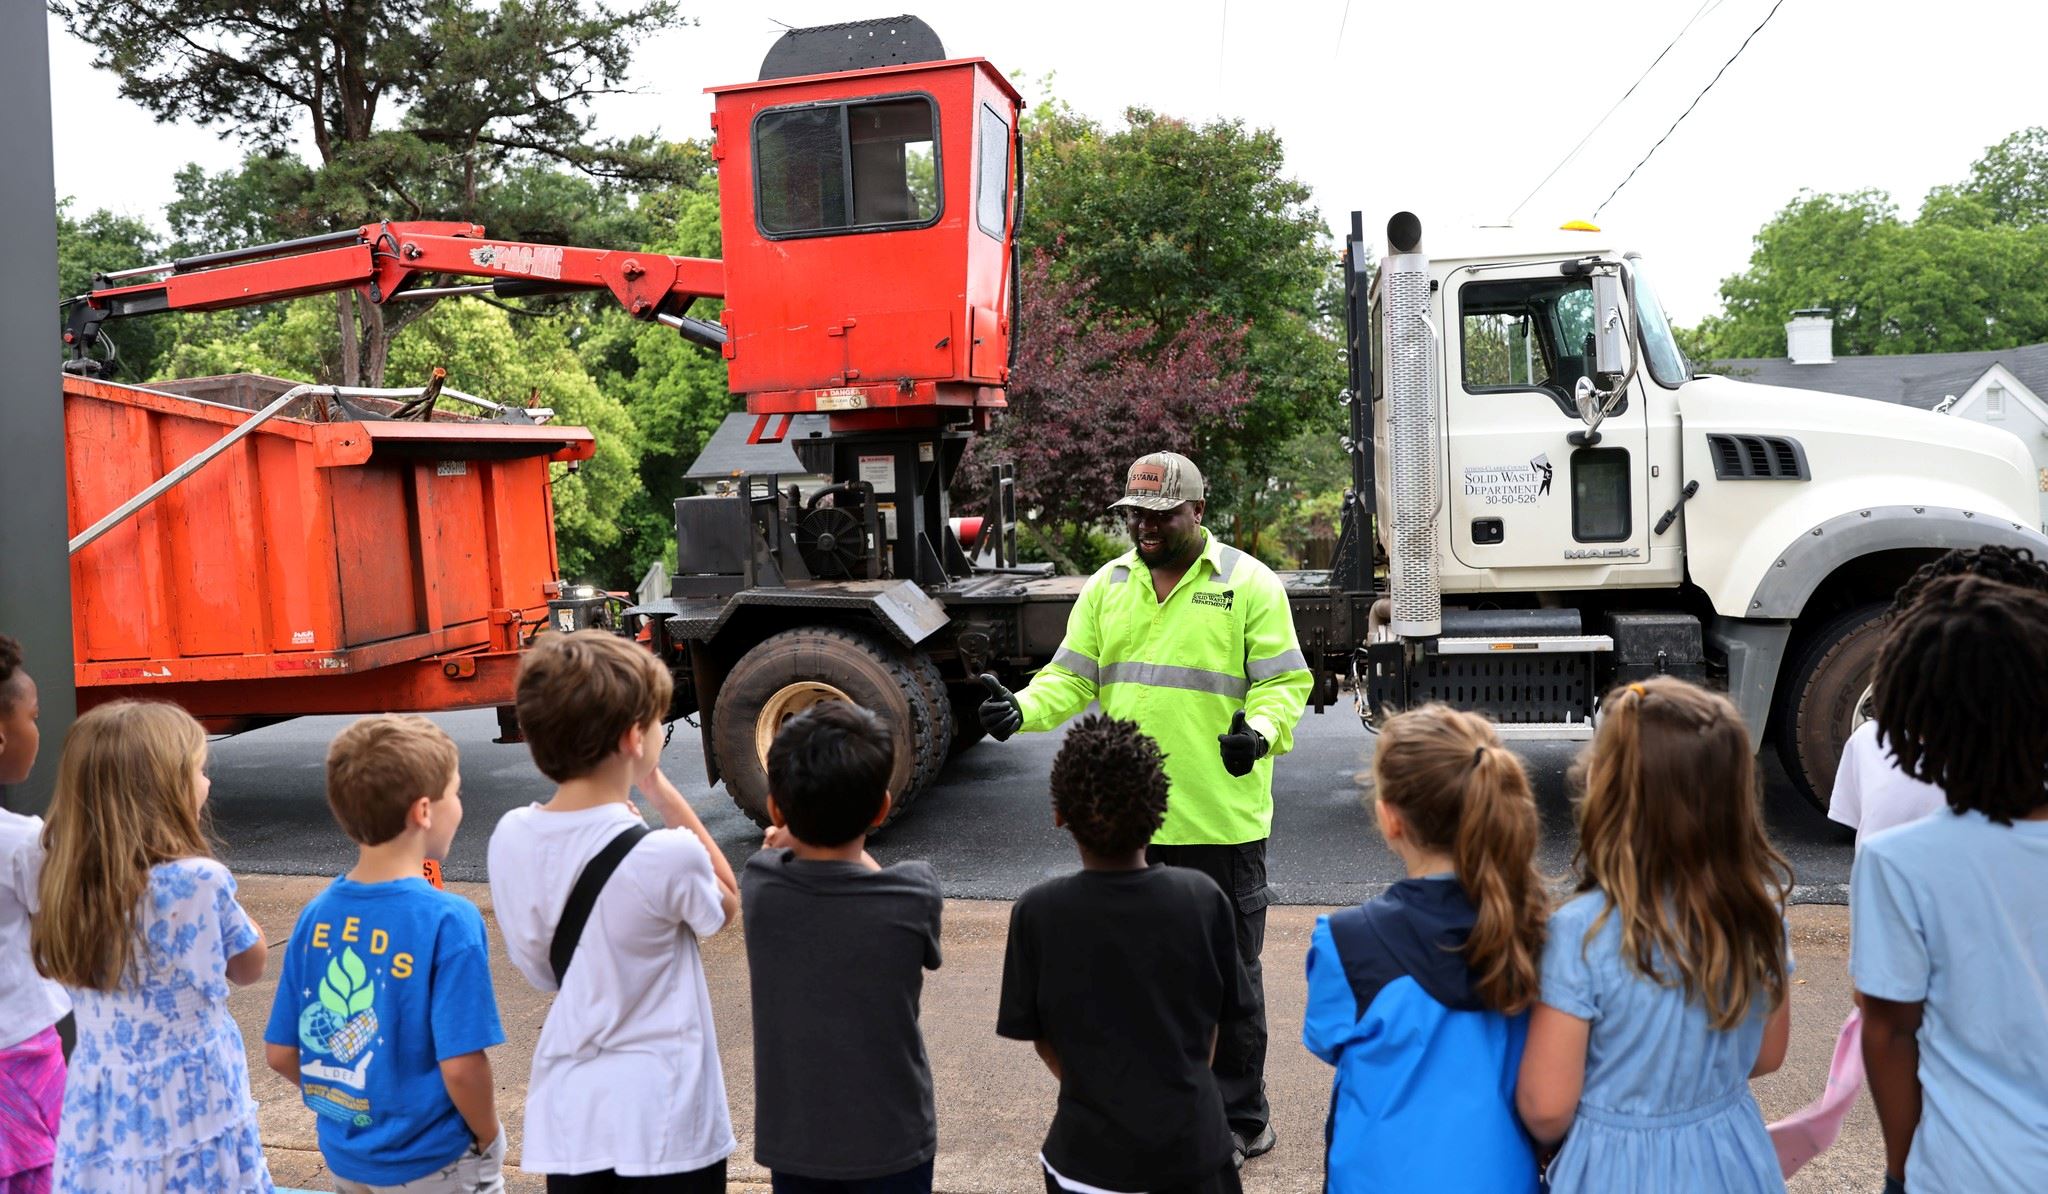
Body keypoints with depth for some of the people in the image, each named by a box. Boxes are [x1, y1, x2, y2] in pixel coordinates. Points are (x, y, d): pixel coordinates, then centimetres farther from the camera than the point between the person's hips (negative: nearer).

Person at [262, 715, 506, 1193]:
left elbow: (280, 1053, 0)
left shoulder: (315, 916, -6)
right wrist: (488, 1139, -7)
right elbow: (461, 1066, -24)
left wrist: (343, 1100, 14)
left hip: (343, 1154, 6)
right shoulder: (450, 922, -23)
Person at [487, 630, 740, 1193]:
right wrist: (661, 790, -6)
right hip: (663, 1124, -5)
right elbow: (729, 903, 0)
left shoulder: (510, 838, -8)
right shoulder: (668, 856, -23)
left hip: (566, 1115, 5)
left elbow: (542, 971, 5)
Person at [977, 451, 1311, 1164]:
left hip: (1222, 820, -4)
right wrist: (1022, 709, -11)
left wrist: (1261, 731, -28)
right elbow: (1072, 677, 8)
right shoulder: (1107, 587, 9)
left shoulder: (1249, 585, -4)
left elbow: (1283, 683, -7)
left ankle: (1239, 1119, 26)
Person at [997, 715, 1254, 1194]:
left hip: (1093, 1148, -1)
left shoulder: (1037, 913, -14)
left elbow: (1041, 1040, -3)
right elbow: (1216, 1019, 3)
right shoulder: (1203, 898, -9)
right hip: (1193, 1140, 2)